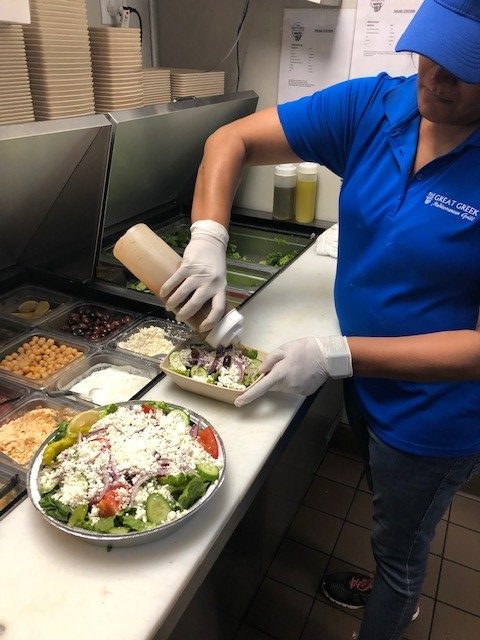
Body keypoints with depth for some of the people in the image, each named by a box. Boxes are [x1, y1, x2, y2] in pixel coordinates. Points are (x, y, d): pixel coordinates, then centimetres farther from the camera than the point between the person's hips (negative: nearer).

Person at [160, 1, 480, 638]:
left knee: (400, 545, 22)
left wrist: (339, 354, -32)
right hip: (363, 381, 5)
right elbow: (231, 141, -9)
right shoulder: (372, 107, -12)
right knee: (388, 510, 33)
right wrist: (208, 238, -26)